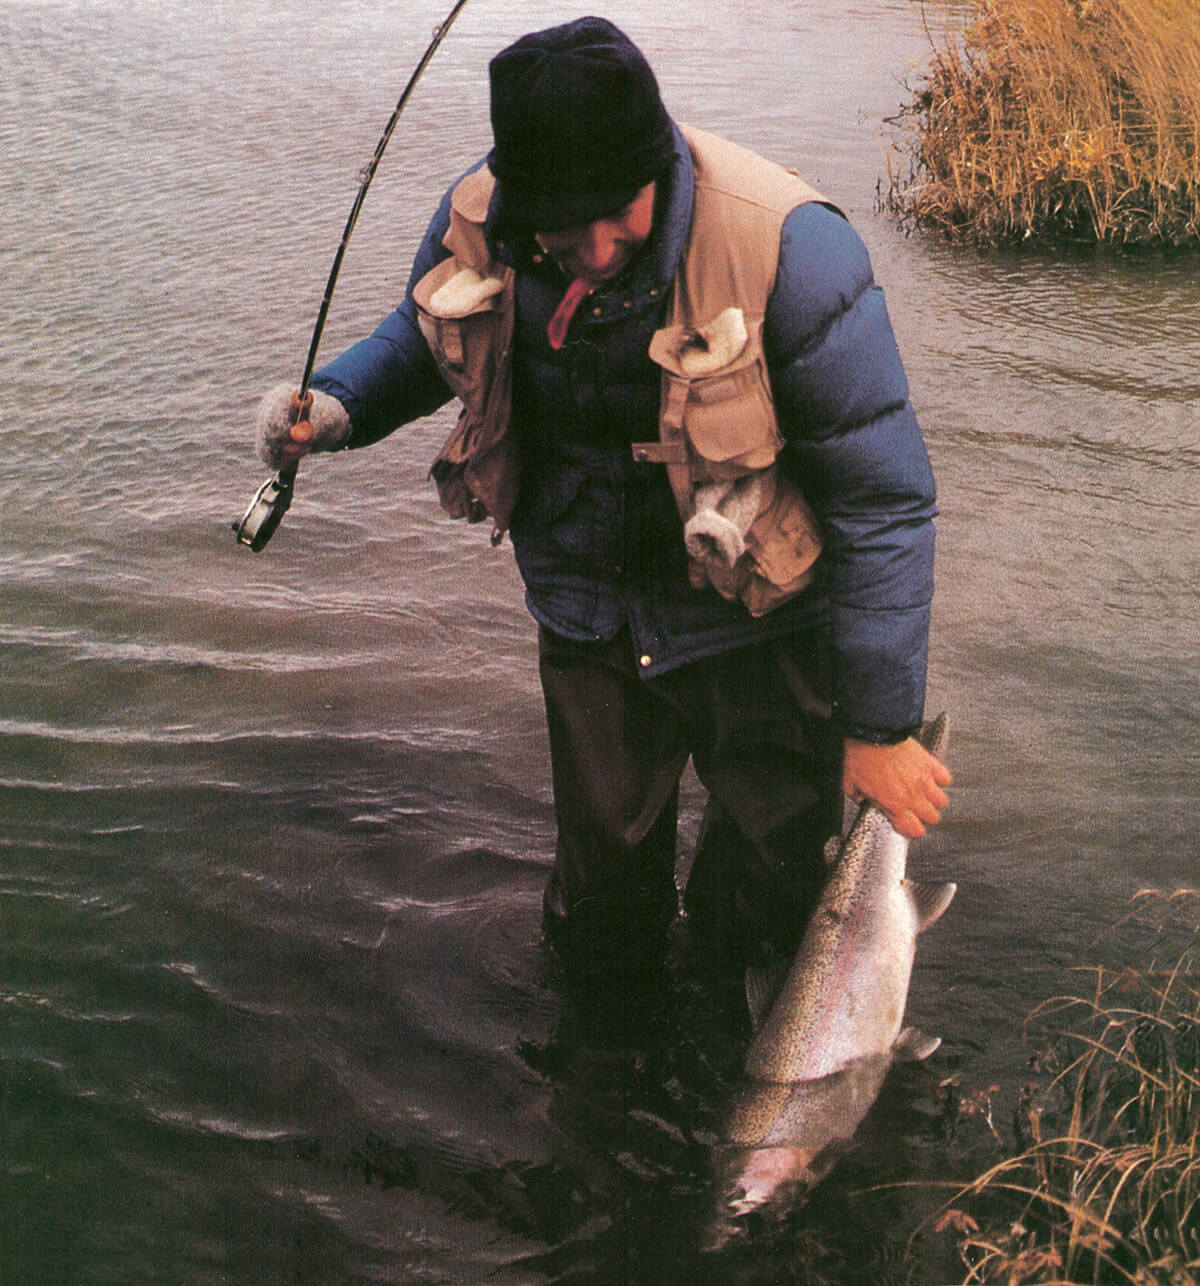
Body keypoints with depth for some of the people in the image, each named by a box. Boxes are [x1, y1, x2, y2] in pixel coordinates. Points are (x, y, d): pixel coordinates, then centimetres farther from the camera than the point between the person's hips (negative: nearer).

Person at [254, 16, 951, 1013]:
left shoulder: (786, 248, -28)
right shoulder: (477, 225, -15)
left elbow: (884, 501, -22)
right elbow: (425, 333, 11)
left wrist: (881, 730, -19)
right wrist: (338, 406, -10)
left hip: (756, 623, -3)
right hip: (587, 621, 4)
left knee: (753, 932, 9)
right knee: (603, 958, 17)